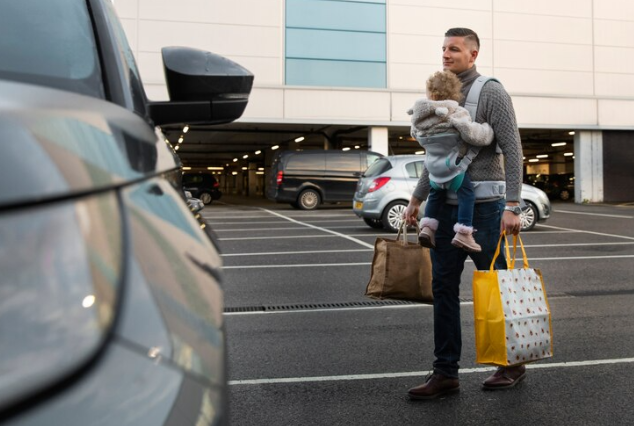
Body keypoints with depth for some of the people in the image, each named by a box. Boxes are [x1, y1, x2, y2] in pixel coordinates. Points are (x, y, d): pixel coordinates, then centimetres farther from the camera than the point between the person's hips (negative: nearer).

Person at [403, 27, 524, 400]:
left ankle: (512, 363, 23)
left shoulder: (492, 93, -4)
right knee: (444, 287, 4)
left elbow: (512, 150, -11)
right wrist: (417, 200, 18)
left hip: (483, 204, -6)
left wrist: (512, 206, -19)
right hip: (447, 204, 6)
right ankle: (446, 372, 11)